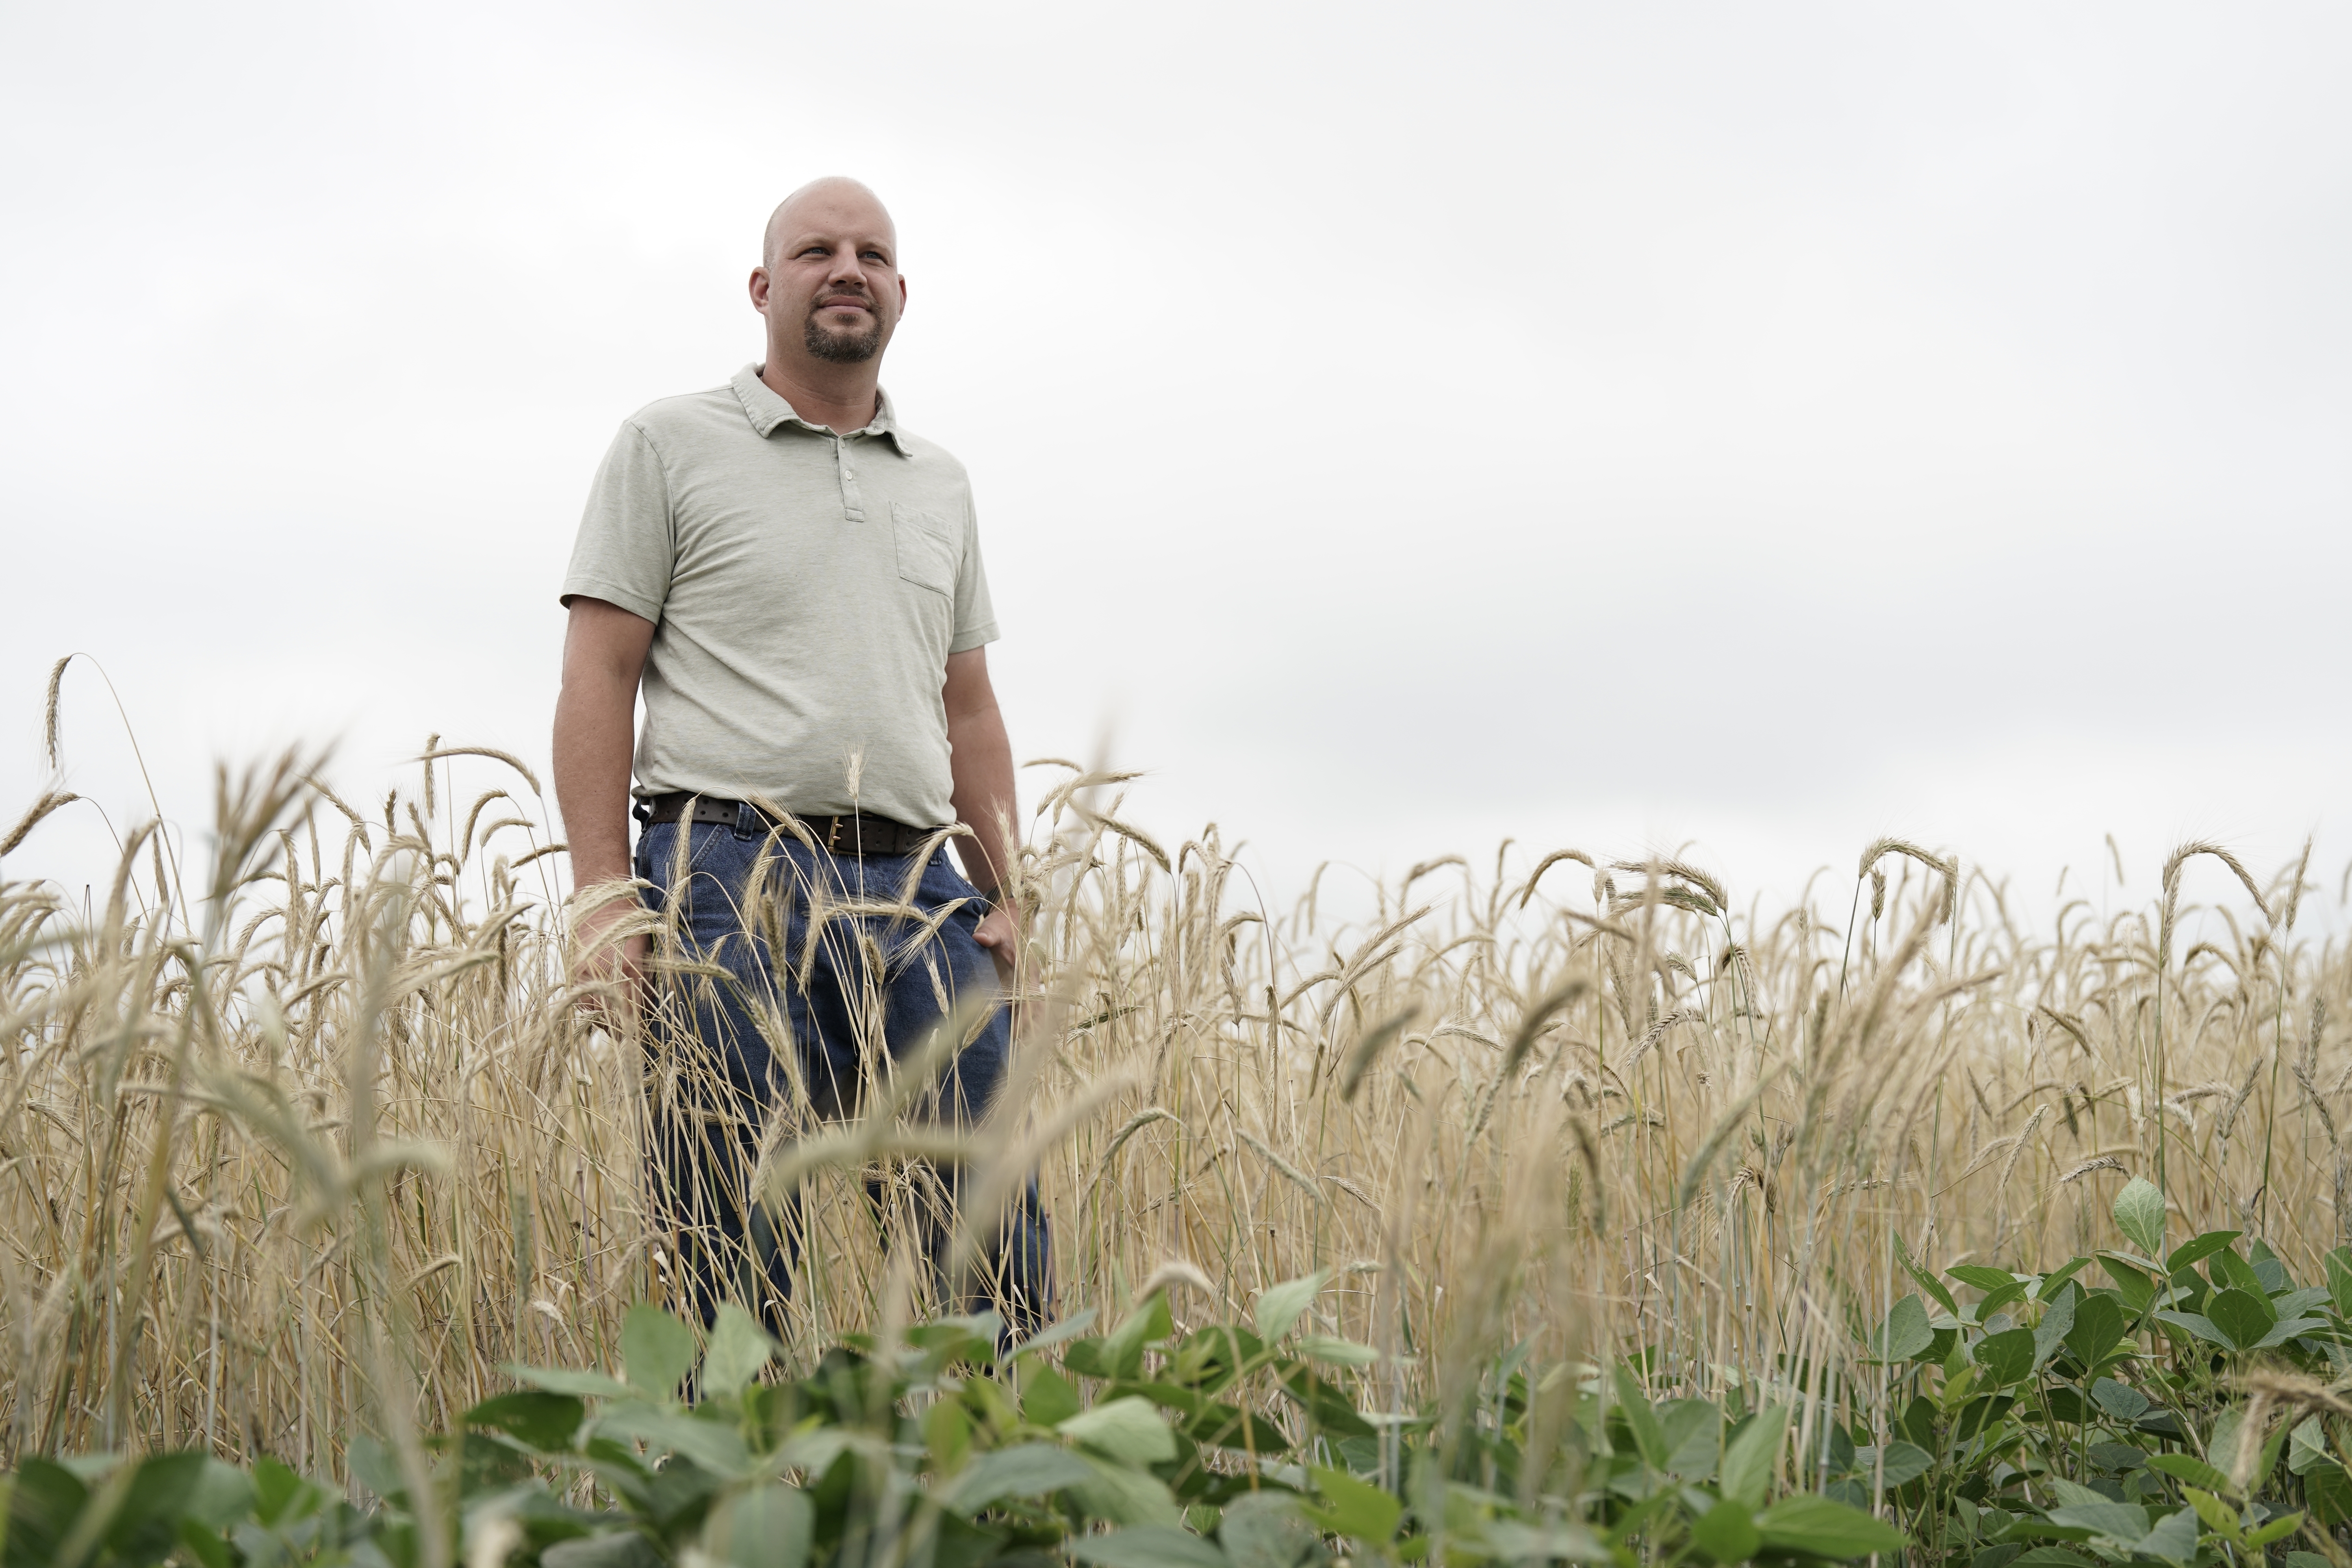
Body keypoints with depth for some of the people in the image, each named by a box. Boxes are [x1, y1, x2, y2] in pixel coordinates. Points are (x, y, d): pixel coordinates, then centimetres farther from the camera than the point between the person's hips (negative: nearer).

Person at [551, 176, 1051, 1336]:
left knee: (997, 1243, -3)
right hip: (736, 878, -4)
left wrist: (1007, 897, 11)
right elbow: (598, 676, 0)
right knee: (736, 1267, -5)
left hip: (915, 891, 4)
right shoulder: (672, 444, 7)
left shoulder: (941, 484, 22)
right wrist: (602, 894, -10)